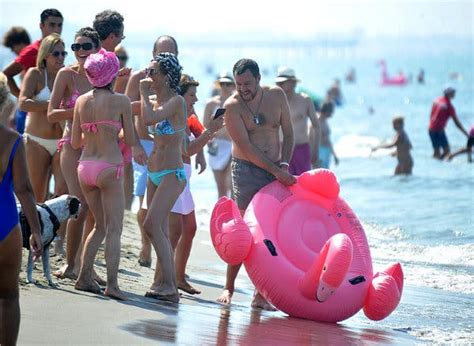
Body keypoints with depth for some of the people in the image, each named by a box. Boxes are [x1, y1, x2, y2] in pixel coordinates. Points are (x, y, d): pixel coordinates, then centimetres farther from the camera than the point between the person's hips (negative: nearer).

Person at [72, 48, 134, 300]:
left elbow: (74, 142, 9)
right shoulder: (121, 101, -7)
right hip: (109, 167, -5)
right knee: (114, 229, -1)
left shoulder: (82, 101, 5)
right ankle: (112, 284, -9)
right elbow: (130, 140, -3)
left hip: (85, 166, 5)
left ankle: (84, 277, 16)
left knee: (100, 225, 19)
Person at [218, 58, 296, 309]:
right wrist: (277, 171, -19)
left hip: (276, 171, 4)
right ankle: (229, 288, 6)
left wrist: (284, 164, -5)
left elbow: (288, 134, 10)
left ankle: (260, 295, 2)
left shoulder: (276, 95, 2)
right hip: (246, 169, -3)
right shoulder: (232, 106, -9)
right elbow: (246, 147, -14)